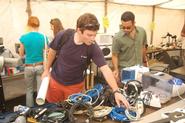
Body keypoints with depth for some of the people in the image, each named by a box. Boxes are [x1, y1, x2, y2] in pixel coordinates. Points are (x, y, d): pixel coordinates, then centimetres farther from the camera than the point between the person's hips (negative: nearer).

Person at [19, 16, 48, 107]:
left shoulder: (23, 38, -9)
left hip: (29, 67, 0)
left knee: (29, 90, 18)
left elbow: (21, 55, 3)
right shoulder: (43, 37, -6)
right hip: (40, 66, 0)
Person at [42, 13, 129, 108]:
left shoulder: (93, 48, -26)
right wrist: (47, 70, 6)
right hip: (55, 81, 1)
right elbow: (52, 51, -4)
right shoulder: (63, 36, -23)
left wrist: (116, 91, -38)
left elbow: (105, 70, -29)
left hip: (75, 85, -1)